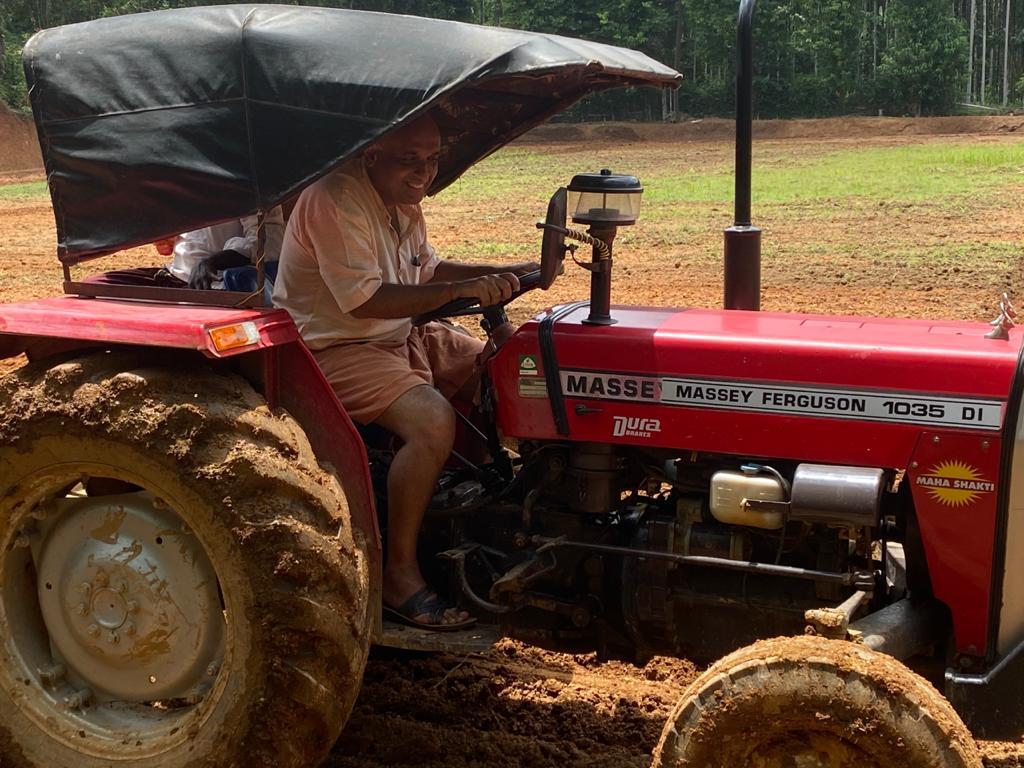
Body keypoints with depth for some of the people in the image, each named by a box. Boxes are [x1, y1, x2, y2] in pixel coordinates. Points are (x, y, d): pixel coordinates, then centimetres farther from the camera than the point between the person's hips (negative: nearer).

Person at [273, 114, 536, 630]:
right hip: (334, 350, -10)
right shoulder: (335, 200, -21)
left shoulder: (402, 201, 10)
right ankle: (399, 574, -21)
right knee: (432, 420, -31)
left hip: (399, 337, 10)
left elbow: (426, 269, 20)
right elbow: (365, 300, -27)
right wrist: (462, 290, -29)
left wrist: (501, 274, 5)